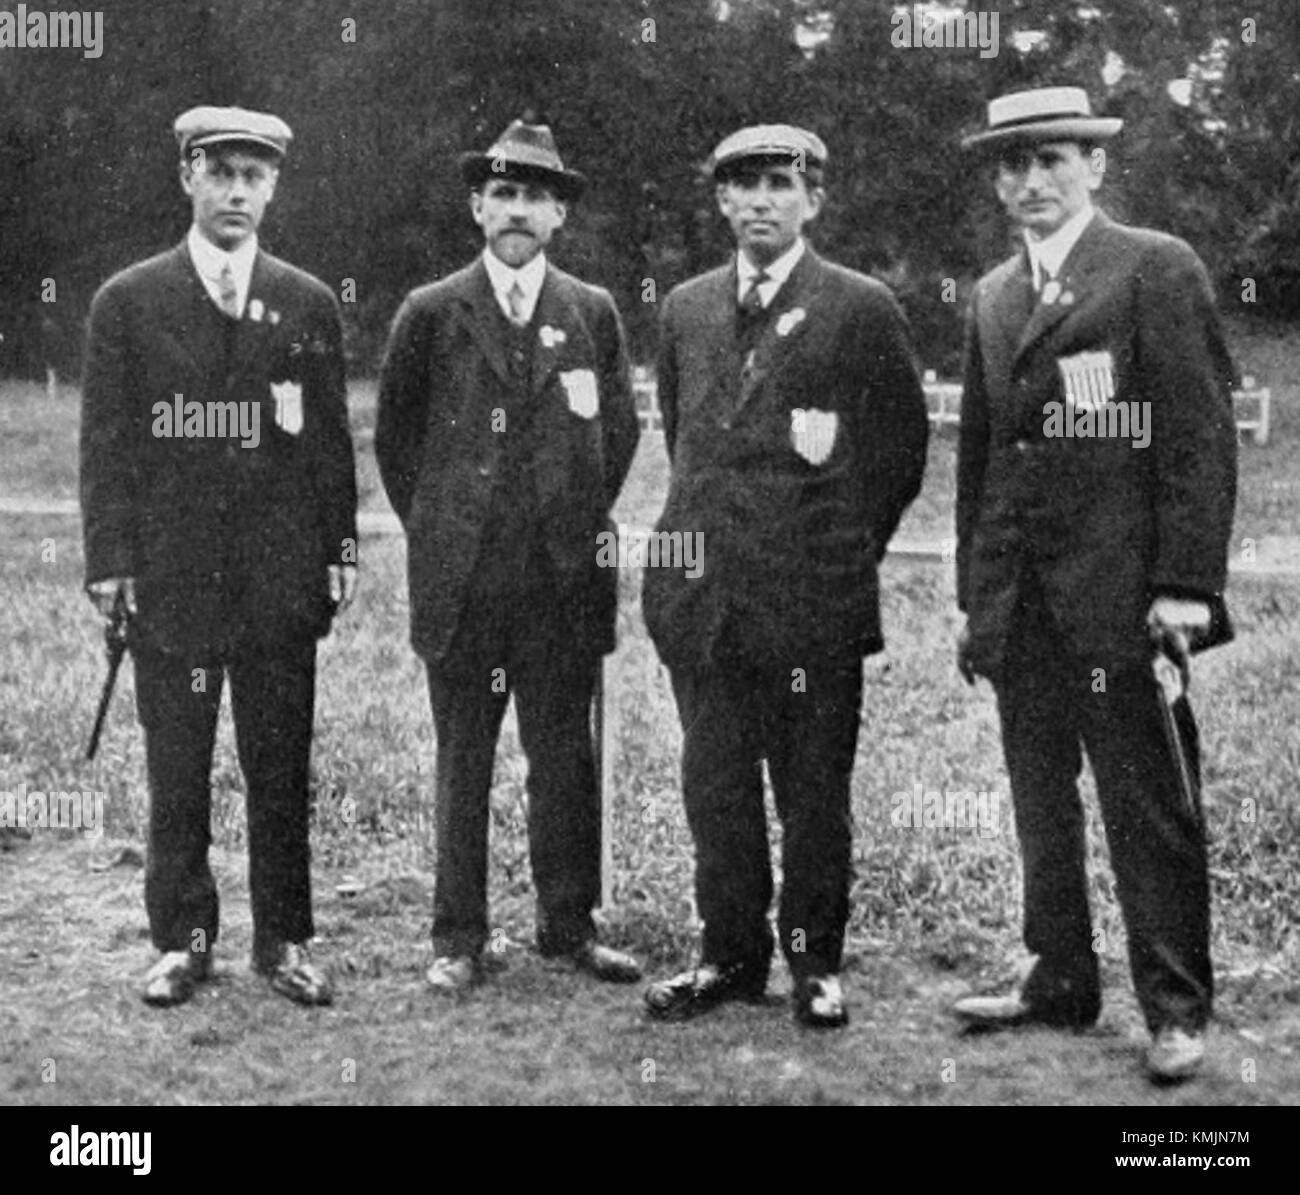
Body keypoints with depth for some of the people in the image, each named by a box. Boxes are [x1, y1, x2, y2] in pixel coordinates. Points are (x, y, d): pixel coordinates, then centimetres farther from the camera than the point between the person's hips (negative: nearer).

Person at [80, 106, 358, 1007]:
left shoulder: (309, 305, 8)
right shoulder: (128, 302, 4)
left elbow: (332, 439, 9)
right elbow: (106, 443, 2)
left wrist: (341, 551, 3)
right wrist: (110, 561, -5)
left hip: (281, 577, 1)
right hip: (168, 575, -1)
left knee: (281, 769, 7)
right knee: (176, 773, 6)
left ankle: (285, 940, 18)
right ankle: (182, 940, 18)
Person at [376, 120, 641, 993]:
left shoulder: (594, 314, 8)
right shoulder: (431, 314, 3)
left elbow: (620, 430, 18)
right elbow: (395, 437, 10)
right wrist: (437, 531, 10)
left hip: (566, 579, 2)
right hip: (461, 581, -1)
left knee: (565, 757, 6)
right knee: (463, 760, 5)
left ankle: (570, 925, 18)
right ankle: (459, 939, 13)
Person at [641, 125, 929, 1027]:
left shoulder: (862, 308, 0)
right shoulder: (686, 309, 13)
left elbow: (905, 444, 5)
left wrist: (848, 546, 6)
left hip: (814, 597, -4)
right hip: (702, 594, 4)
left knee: (814, 788, 4)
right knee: (714, 784, 8)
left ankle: (817, 963, 17)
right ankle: (731, 954, 21)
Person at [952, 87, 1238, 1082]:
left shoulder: (1158, 269, -3)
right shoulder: (992, 297, 16)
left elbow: (1202, 434, -8)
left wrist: (1186, 583, -14)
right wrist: (975, 594, 13)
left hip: (1120, 597, -6)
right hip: (1020, 605, 6)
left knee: (1148, 810, -1)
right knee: (1041, 807, 12)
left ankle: (1176, 1006, 10)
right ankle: (1062, 982, 23)